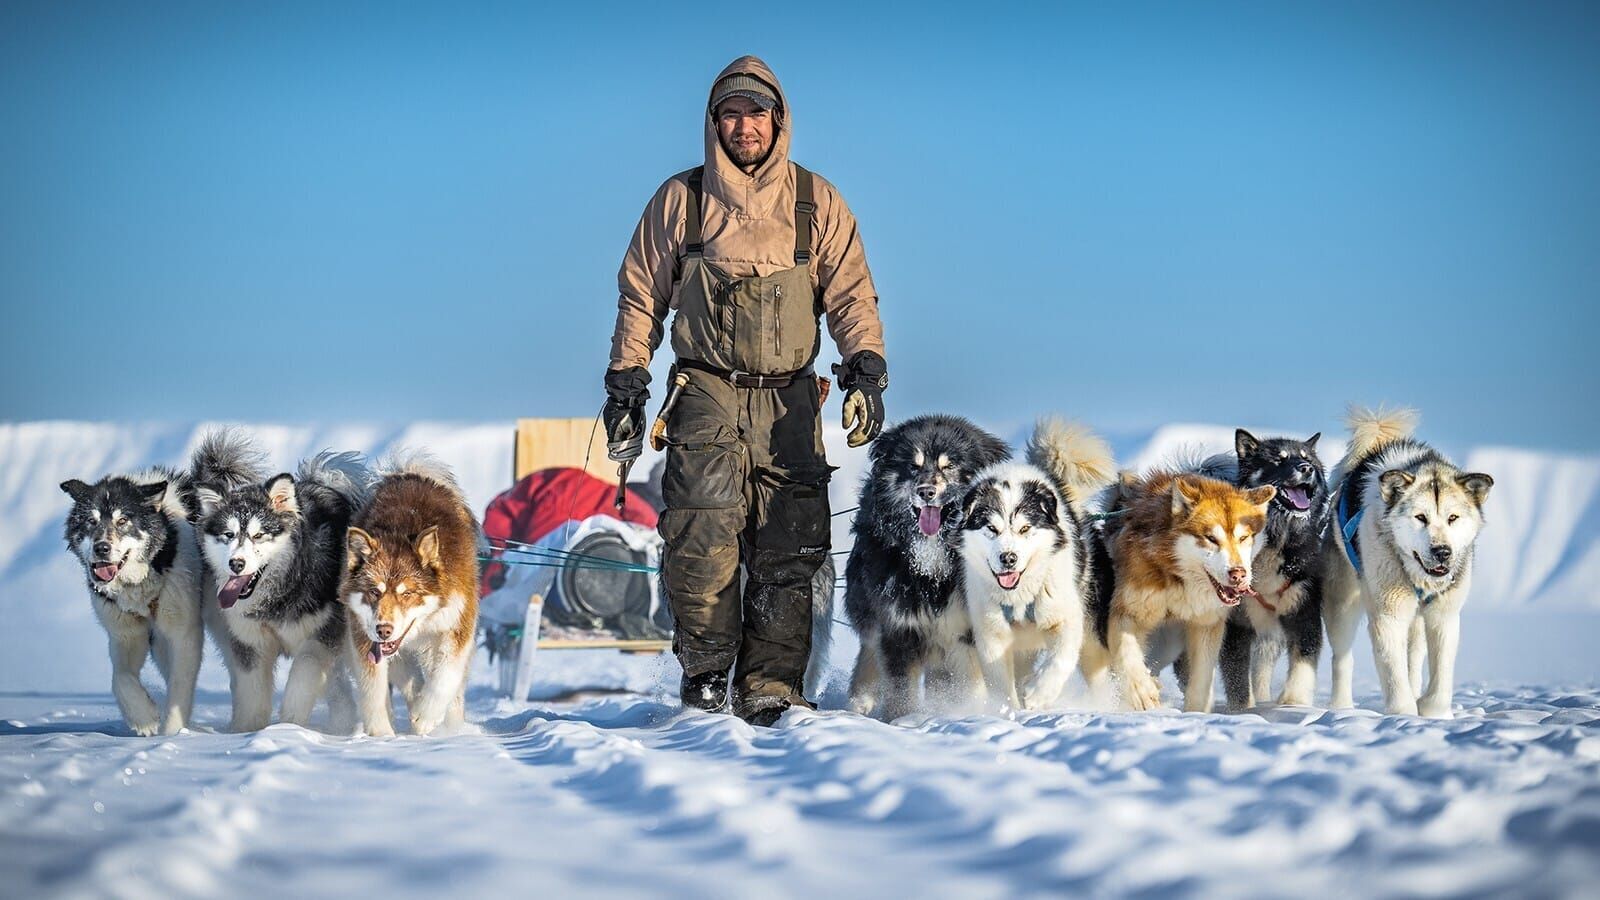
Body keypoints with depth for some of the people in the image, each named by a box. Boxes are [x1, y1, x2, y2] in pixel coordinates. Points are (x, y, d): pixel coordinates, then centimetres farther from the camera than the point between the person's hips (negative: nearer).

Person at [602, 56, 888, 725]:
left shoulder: (817, 203, 9)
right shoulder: (680, 200, 9)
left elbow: (851, 294, 8)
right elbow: (641, 295, 14)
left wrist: (866, 368, -8)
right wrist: (626, 382, 8)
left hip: (790, 401, 1)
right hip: (706, 396, -1)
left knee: (787, 553, -5)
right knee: (702, 544, -13)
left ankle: (768, 691, 0)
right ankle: (704, 672, 2)